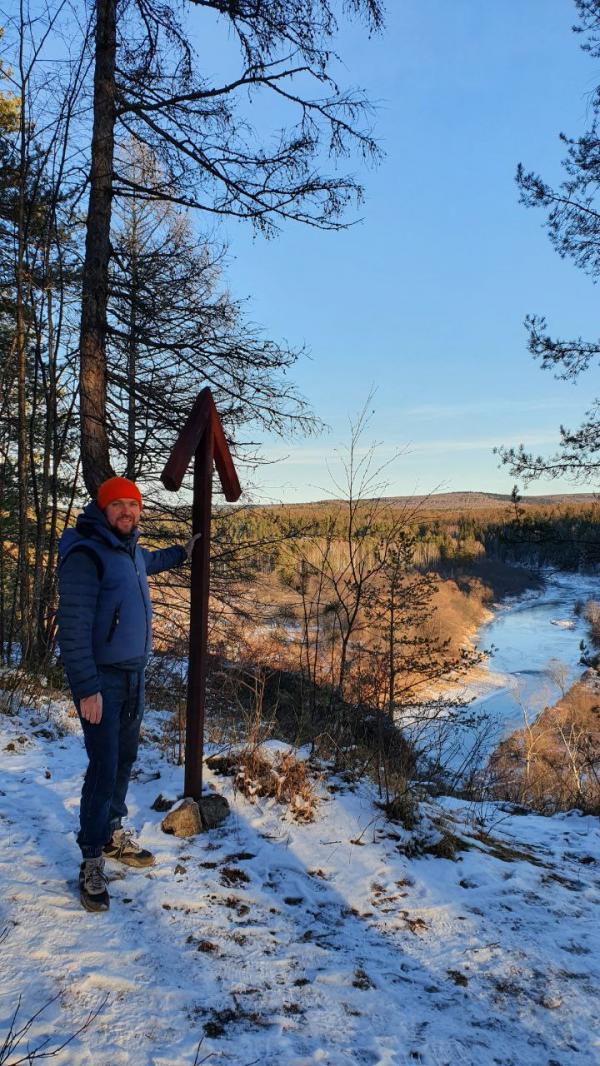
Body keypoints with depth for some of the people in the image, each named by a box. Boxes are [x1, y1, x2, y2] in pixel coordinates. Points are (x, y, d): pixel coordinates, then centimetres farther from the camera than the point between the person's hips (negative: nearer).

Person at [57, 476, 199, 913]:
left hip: (134, 673, 8)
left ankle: (113, 834, 33)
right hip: (101, 679, -8)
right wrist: (87, 689, -23)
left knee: (125, 759, 16)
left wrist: (181, 553, 43)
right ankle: (92, 861, 8)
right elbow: (74, 628, -22)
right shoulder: (86, 555, -19)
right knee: (104, 767, -6)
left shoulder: (130, 549, 7)